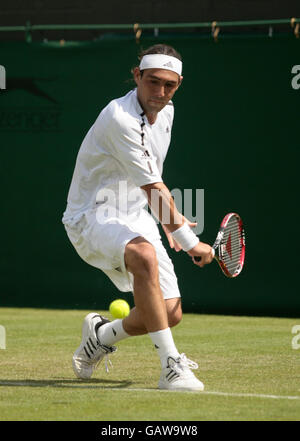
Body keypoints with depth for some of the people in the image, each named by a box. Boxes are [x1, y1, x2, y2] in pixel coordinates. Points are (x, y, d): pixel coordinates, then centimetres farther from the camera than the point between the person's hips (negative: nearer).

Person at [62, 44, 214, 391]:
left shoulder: (165, 113, 5)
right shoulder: (120, 118, -24)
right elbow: (153, 189, -23)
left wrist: (170, 220, 22)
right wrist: (191, 243, -20)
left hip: (133, 218, 8)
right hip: (91, 216, -8)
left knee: (171, 313, -1)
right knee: (145, 255, -39)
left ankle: (100, 336, 30)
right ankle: (171, 366, -37)